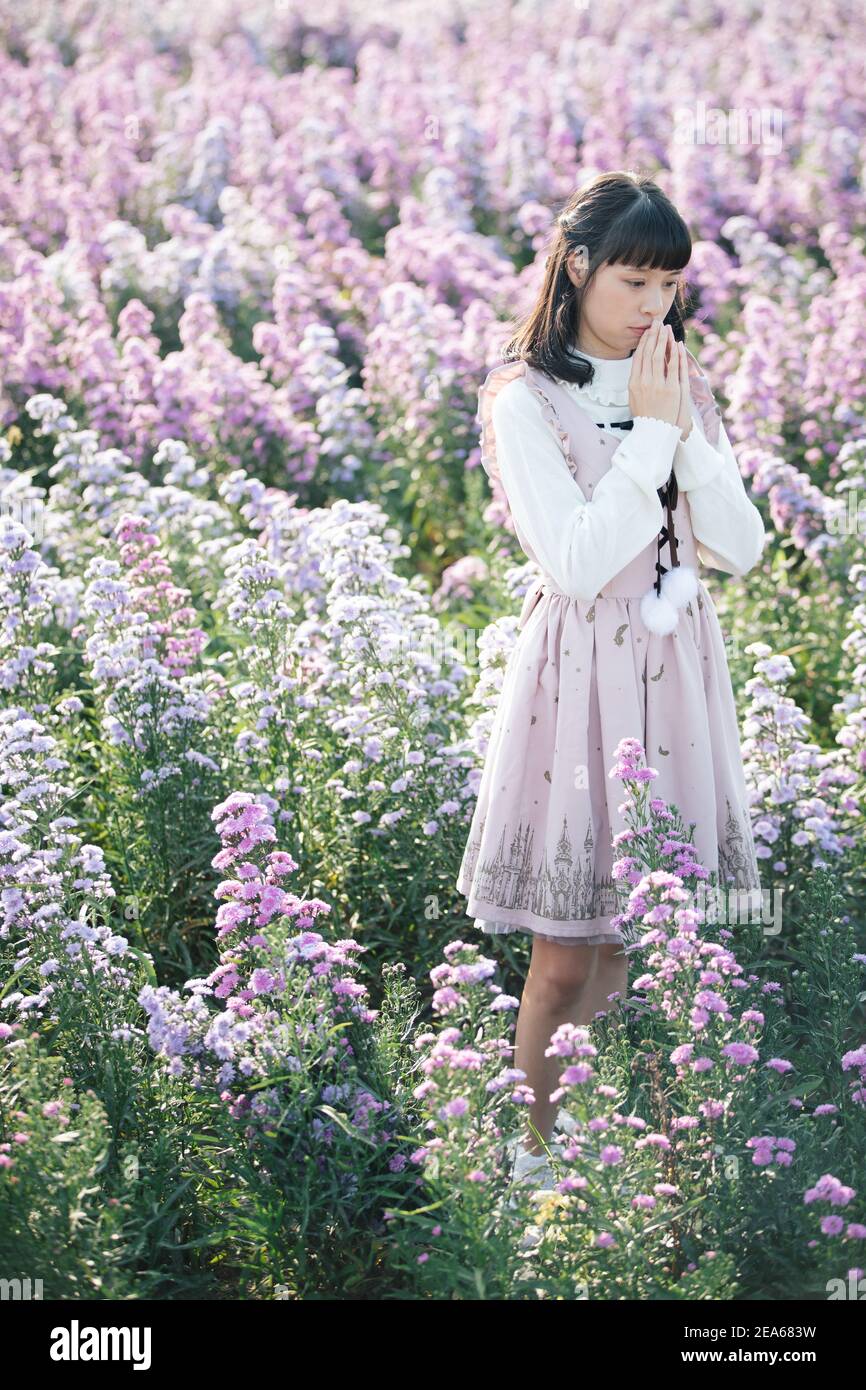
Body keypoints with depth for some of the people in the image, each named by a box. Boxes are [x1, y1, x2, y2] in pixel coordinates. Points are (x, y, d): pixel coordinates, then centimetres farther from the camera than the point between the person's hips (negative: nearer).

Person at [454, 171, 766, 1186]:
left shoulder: (681, 387, 10)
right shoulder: (525, 398, -8)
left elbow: (741, 549, 4)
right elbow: (579, 562, -18)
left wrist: (684, 429, -7)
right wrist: (650, 434, -14)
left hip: (679, 675, 5)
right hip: (581, 674, -5)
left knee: (644, 945, 9)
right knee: (567, 960, 0)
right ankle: (538, 1153, 16)